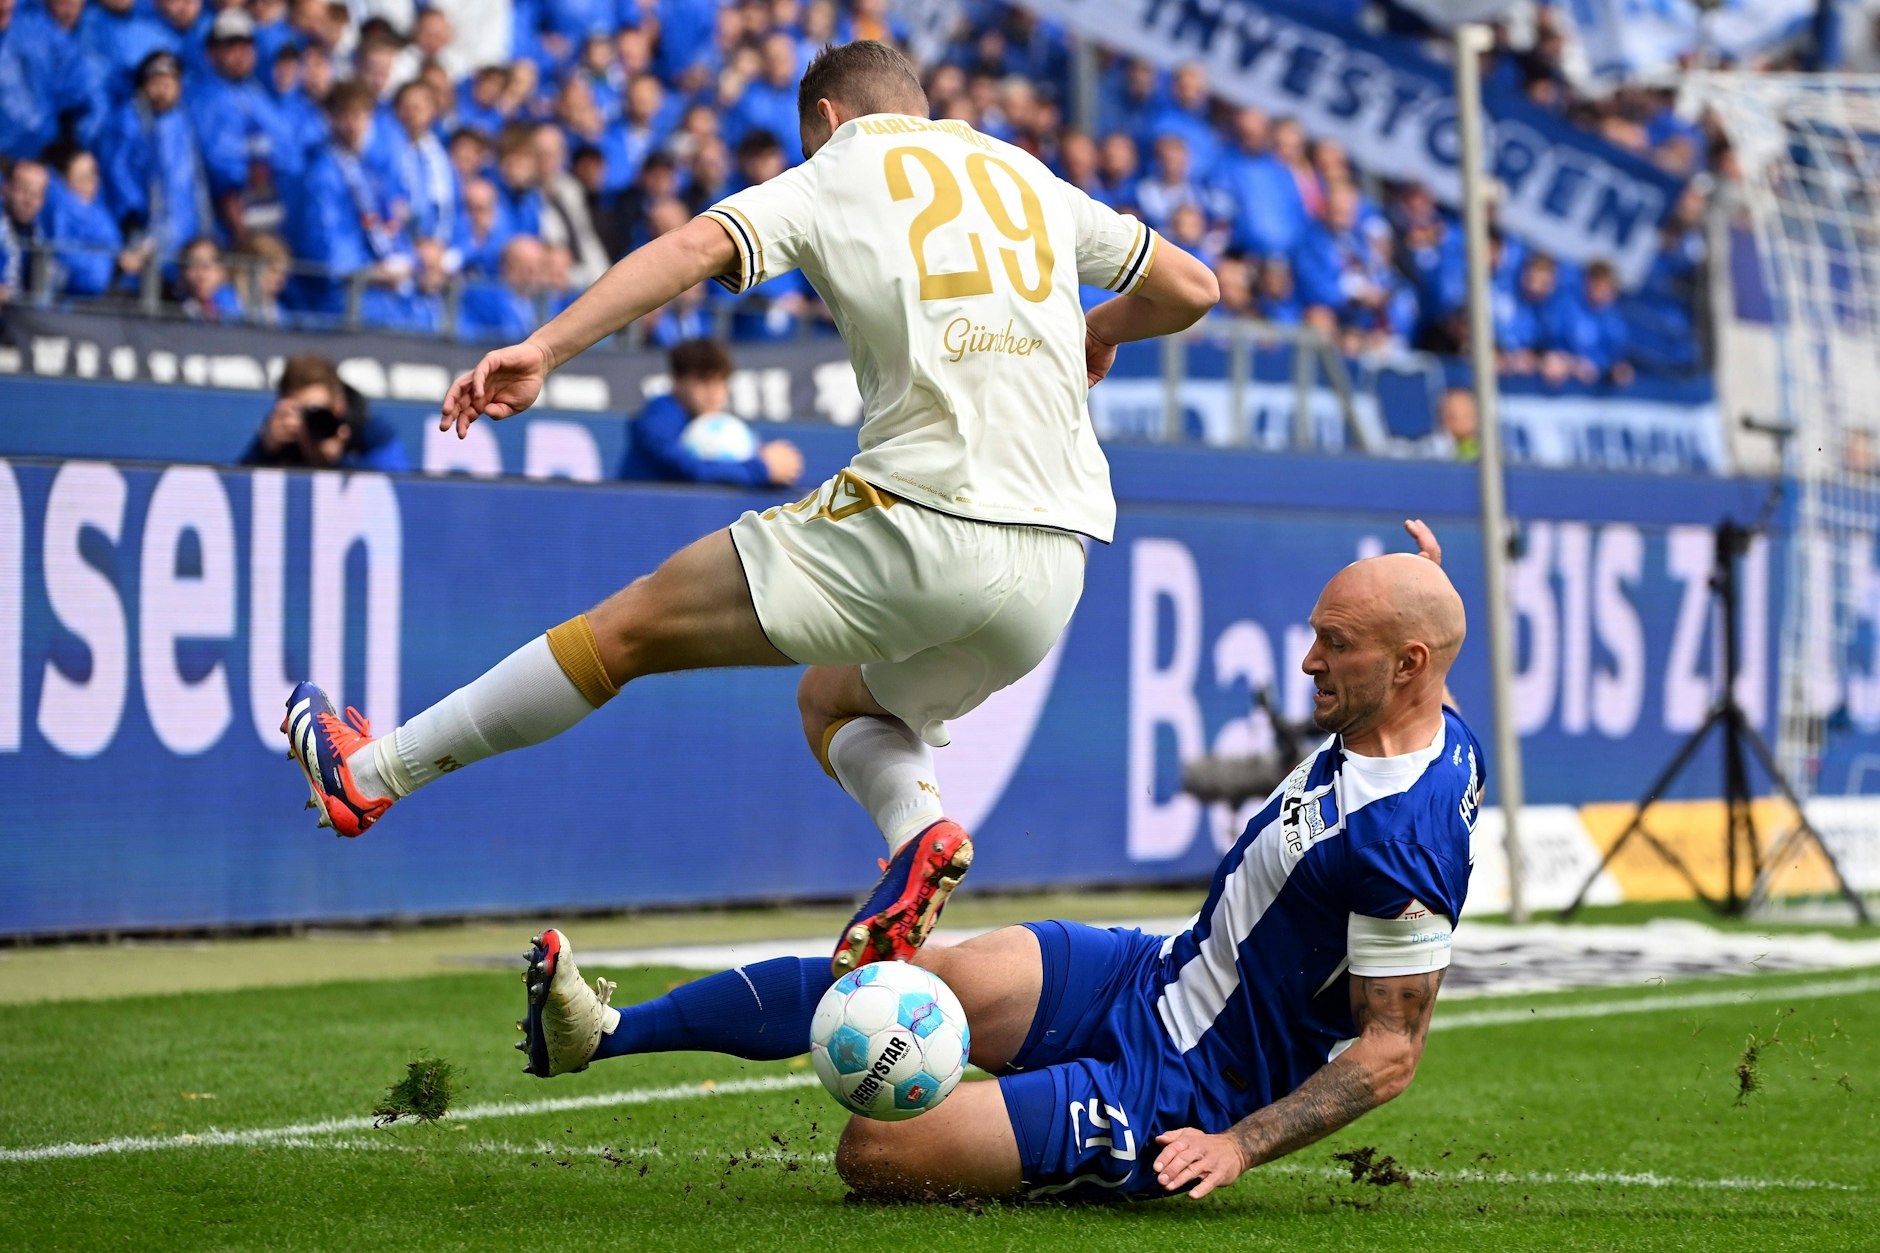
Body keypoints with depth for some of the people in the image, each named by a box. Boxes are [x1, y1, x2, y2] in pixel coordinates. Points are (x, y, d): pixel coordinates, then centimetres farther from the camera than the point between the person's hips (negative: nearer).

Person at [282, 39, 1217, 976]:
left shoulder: (832, 176, 9)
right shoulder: (1030, 178, 22)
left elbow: (699, 246, -9)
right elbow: (1191, 287, 27)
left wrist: (542, 348, -16)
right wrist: (1100, 333, 48)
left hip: (918, 520, -5)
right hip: (1054, 565, 5)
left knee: (633, 625, 7)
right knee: (834, 700, 29)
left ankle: (372, 774, 12)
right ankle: (919, 826, -2)